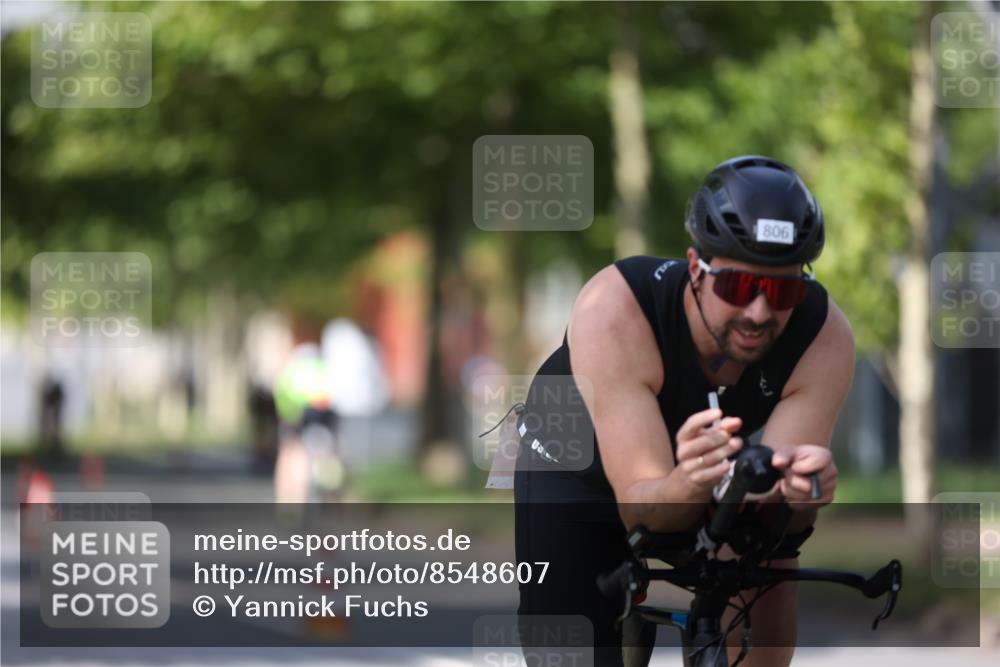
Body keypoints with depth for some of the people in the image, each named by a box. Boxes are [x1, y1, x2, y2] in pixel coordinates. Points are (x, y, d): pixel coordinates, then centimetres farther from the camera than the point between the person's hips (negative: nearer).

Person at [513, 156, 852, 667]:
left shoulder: (825, 337, -31)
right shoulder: (614, 309, -39)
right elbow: (639, 506, -41)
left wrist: (792, 493, -59)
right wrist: (686, 486, -63)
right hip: (578, 468, -2)